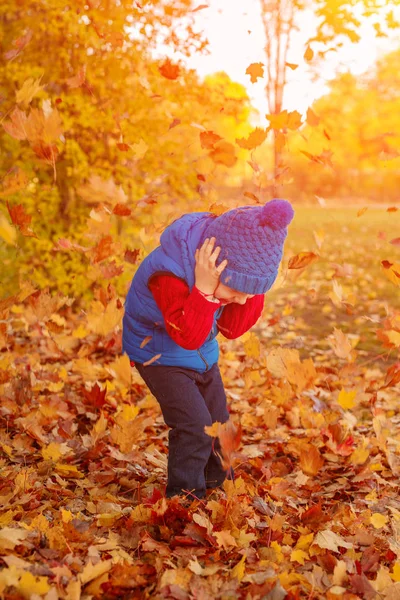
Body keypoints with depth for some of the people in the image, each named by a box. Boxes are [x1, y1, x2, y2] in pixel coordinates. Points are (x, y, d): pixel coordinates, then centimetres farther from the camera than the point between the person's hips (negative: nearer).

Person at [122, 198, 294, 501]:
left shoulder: (233, 275, -13)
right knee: (195, 426, -17)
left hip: (203, 353, 8)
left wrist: (251, 293, -24)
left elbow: (232, 328, -9)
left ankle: (216, 482, 39)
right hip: (159, 353, -7)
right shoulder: (170, 276, -37)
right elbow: (188, 337, -40)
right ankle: (185, 496, 2)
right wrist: (203, 289, -48)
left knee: (219, 421, 17)